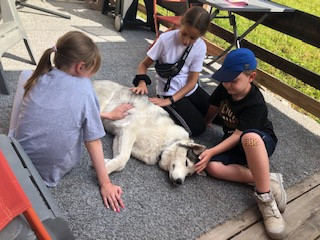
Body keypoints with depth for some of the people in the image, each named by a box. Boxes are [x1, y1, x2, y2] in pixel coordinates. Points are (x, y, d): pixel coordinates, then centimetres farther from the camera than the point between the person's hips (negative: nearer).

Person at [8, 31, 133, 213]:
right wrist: (105, 184, -4)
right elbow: (93, 141, -12)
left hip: (17, 159, 3)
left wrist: (108, 115, 24)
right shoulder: (83, 87, -15)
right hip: (55, 170, -2)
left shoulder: (40, 77, -3)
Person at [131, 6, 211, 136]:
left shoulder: (200, 47, -11)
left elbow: (192, 80, -11)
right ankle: (168, 111, 7)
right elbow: (144, 64, -9)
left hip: (190, 89, 5)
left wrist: (170, 101, -21)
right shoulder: (166, 39, -19)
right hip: (169, 91, -5)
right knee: (197, 128, -16)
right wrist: (142, 82, -30)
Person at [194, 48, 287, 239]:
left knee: (249, 138, -46)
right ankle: (268, 180, -20)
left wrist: (211, 152, -33)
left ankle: (265, 197, -34)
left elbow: (238, 135, -29)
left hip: (261, 142, -6)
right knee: (213, 167, -26)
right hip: (235, 143, 6)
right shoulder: (224, 88, -8)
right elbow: (213, 109, 9)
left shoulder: (256, 104, -27)